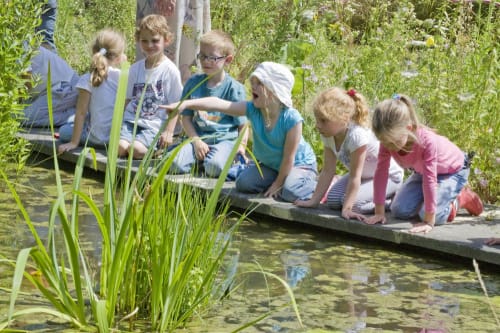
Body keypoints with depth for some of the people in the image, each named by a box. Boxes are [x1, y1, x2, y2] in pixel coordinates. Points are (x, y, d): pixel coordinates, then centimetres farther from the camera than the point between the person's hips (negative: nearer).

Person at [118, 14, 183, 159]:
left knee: (136, 149, -29)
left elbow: (174, 105, -2)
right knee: (119, 147, -24)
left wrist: (169, 132, -8)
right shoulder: (135, 68, 12)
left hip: (155, 124, -4)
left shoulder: (170, 71, -3)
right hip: (132, 120, 4)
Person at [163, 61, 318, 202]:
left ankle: (314, 185, 0)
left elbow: (288, 157, -24)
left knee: (291, 192, -33)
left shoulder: (291, 118, -32)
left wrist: (278, 184, -17)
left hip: (299, 164, -6)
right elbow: (218, 104, -30)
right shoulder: (252, 109, -18)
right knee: (243, 183, -11)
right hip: (268, 164, 6)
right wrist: (186, 104, -41)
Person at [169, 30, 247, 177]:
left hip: (224, 139, -3)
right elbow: (186, 117, 9)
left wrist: (242, 145, -15)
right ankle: (198, 159, 6)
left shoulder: (234, 88, -1)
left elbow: (242, 124, 3)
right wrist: (196, 140, -5)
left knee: (214, 167, -34)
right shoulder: (193, 83, 8)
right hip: (198, 138, 3)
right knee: (175, 164, -24)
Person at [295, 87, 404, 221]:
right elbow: (328, 171, -7)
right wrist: (314, 200, -7)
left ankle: (391, 200, -5)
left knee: (354, 202, -28)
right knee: (332, 200, -8)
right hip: (364, 174, 8)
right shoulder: (328, 135, -13)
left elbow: (355, 176, -33)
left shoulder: (356, 136, -36)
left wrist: (347, 208, -33)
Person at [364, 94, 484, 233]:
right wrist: (379, 212, -21)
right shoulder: (389, 139, -26)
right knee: (399, 211, -8)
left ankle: (461, 198, 5)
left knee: (431, 215, -22)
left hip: (453, 170, -6)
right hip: (421, 171, 6)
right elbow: (381, 173, -21)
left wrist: (428, 222, -40)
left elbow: (430, 180, -41)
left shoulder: (427, 141, -42)